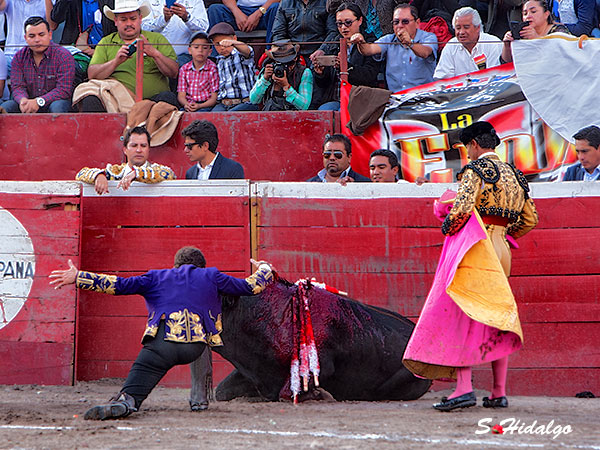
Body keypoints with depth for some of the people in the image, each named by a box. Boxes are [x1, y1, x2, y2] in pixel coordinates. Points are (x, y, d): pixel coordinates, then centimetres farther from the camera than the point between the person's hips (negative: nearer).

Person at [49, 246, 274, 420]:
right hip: (195, 347, 1)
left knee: (130, 393, -1)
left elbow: (119, 285, 13)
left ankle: (124, 401, -37)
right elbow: (250, 287, 29)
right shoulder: (211, 276, 23)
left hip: (161, 344, -1)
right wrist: (265, 270, 52)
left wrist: (77, 278, 16)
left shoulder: (156, 277, 23)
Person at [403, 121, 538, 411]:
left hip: (473, 249, -7)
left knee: (459, 315, -7)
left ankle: (464, 388, -17)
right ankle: (499, 393, 11)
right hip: (501, 250, 7)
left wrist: (447, 227, -3)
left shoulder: (476, 169, -6)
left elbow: (462, 206, -20)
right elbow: (530, 219, 18)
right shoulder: (514, 175, 17)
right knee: (497, 320, 12)